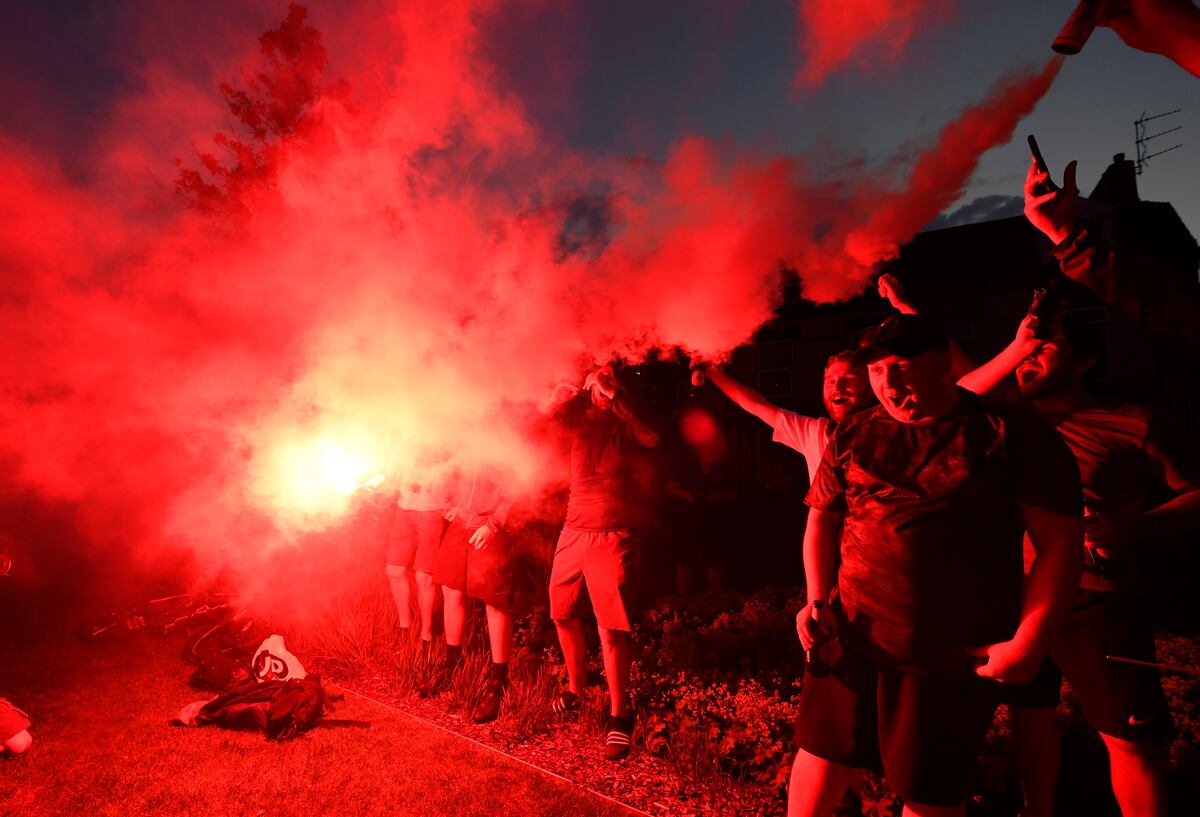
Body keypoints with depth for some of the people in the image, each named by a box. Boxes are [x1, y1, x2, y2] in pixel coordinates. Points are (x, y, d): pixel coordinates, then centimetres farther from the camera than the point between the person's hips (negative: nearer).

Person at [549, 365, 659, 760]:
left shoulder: (630, 416, -2)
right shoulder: (577, 412, 6)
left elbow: (652, 438, -23)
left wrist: (614, 395, -24)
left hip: (615, 535, -4)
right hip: (574, 529, 4)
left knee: (609, 627, -6)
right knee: (563, 613, 13)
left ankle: (619, 715, 11)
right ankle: (575, 688, 37)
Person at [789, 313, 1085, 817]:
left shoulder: (1014, 435, -5)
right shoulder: (853, 436, 4)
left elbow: (1059, 544, -5)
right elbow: (822, 520, 12)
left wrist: (1028, 643, -10)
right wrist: (817, 600, 1)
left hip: (956, 659, -2)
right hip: (850, 640, 3)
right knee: (822, 759, 12)